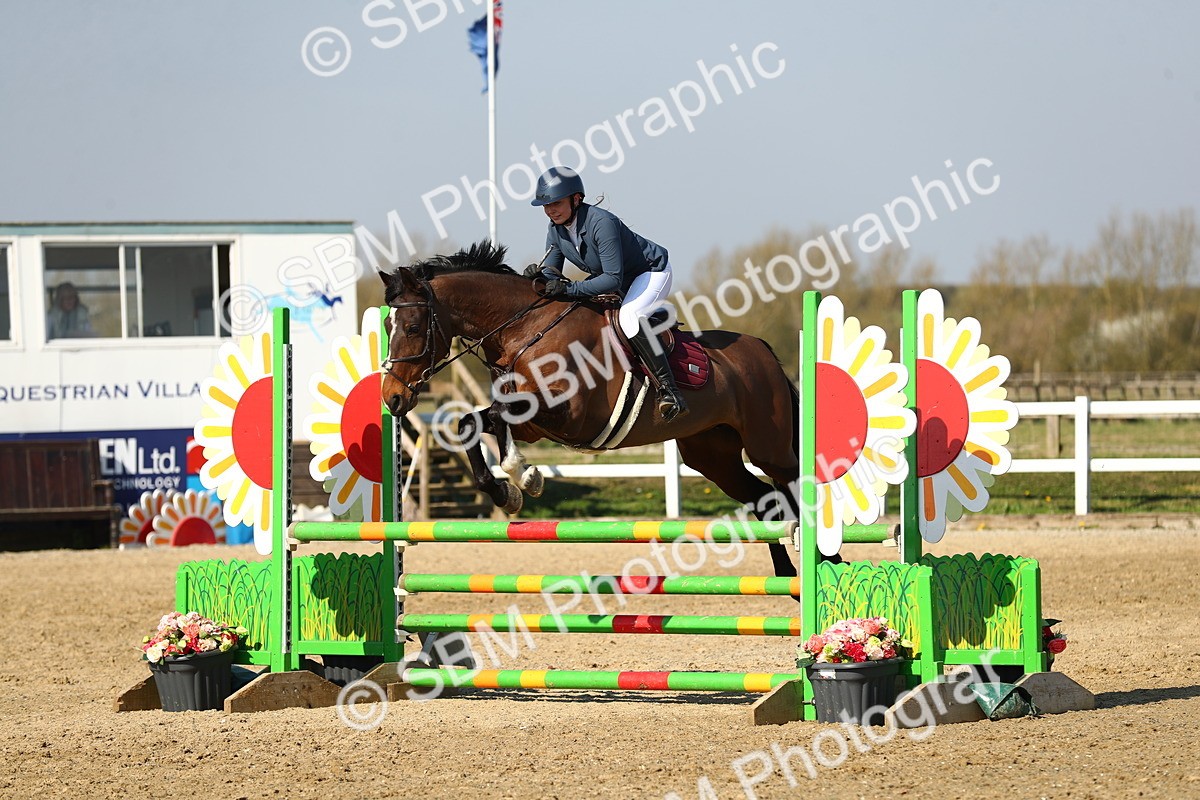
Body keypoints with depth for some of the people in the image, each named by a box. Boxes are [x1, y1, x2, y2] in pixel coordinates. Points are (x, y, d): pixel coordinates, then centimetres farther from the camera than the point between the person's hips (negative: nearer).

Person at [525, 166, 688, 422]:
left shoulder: (601, 223, -34)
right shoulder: (555, 232, -9)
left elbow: (613, 278, -36)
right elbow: (553, 276, -6)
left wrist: (570, 288, -42)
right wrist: (540, 275, -30)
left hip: (652, 272, -9)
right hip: (622, 281, 9)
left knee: (628, 317, -35)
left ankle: (669, 392, -35)